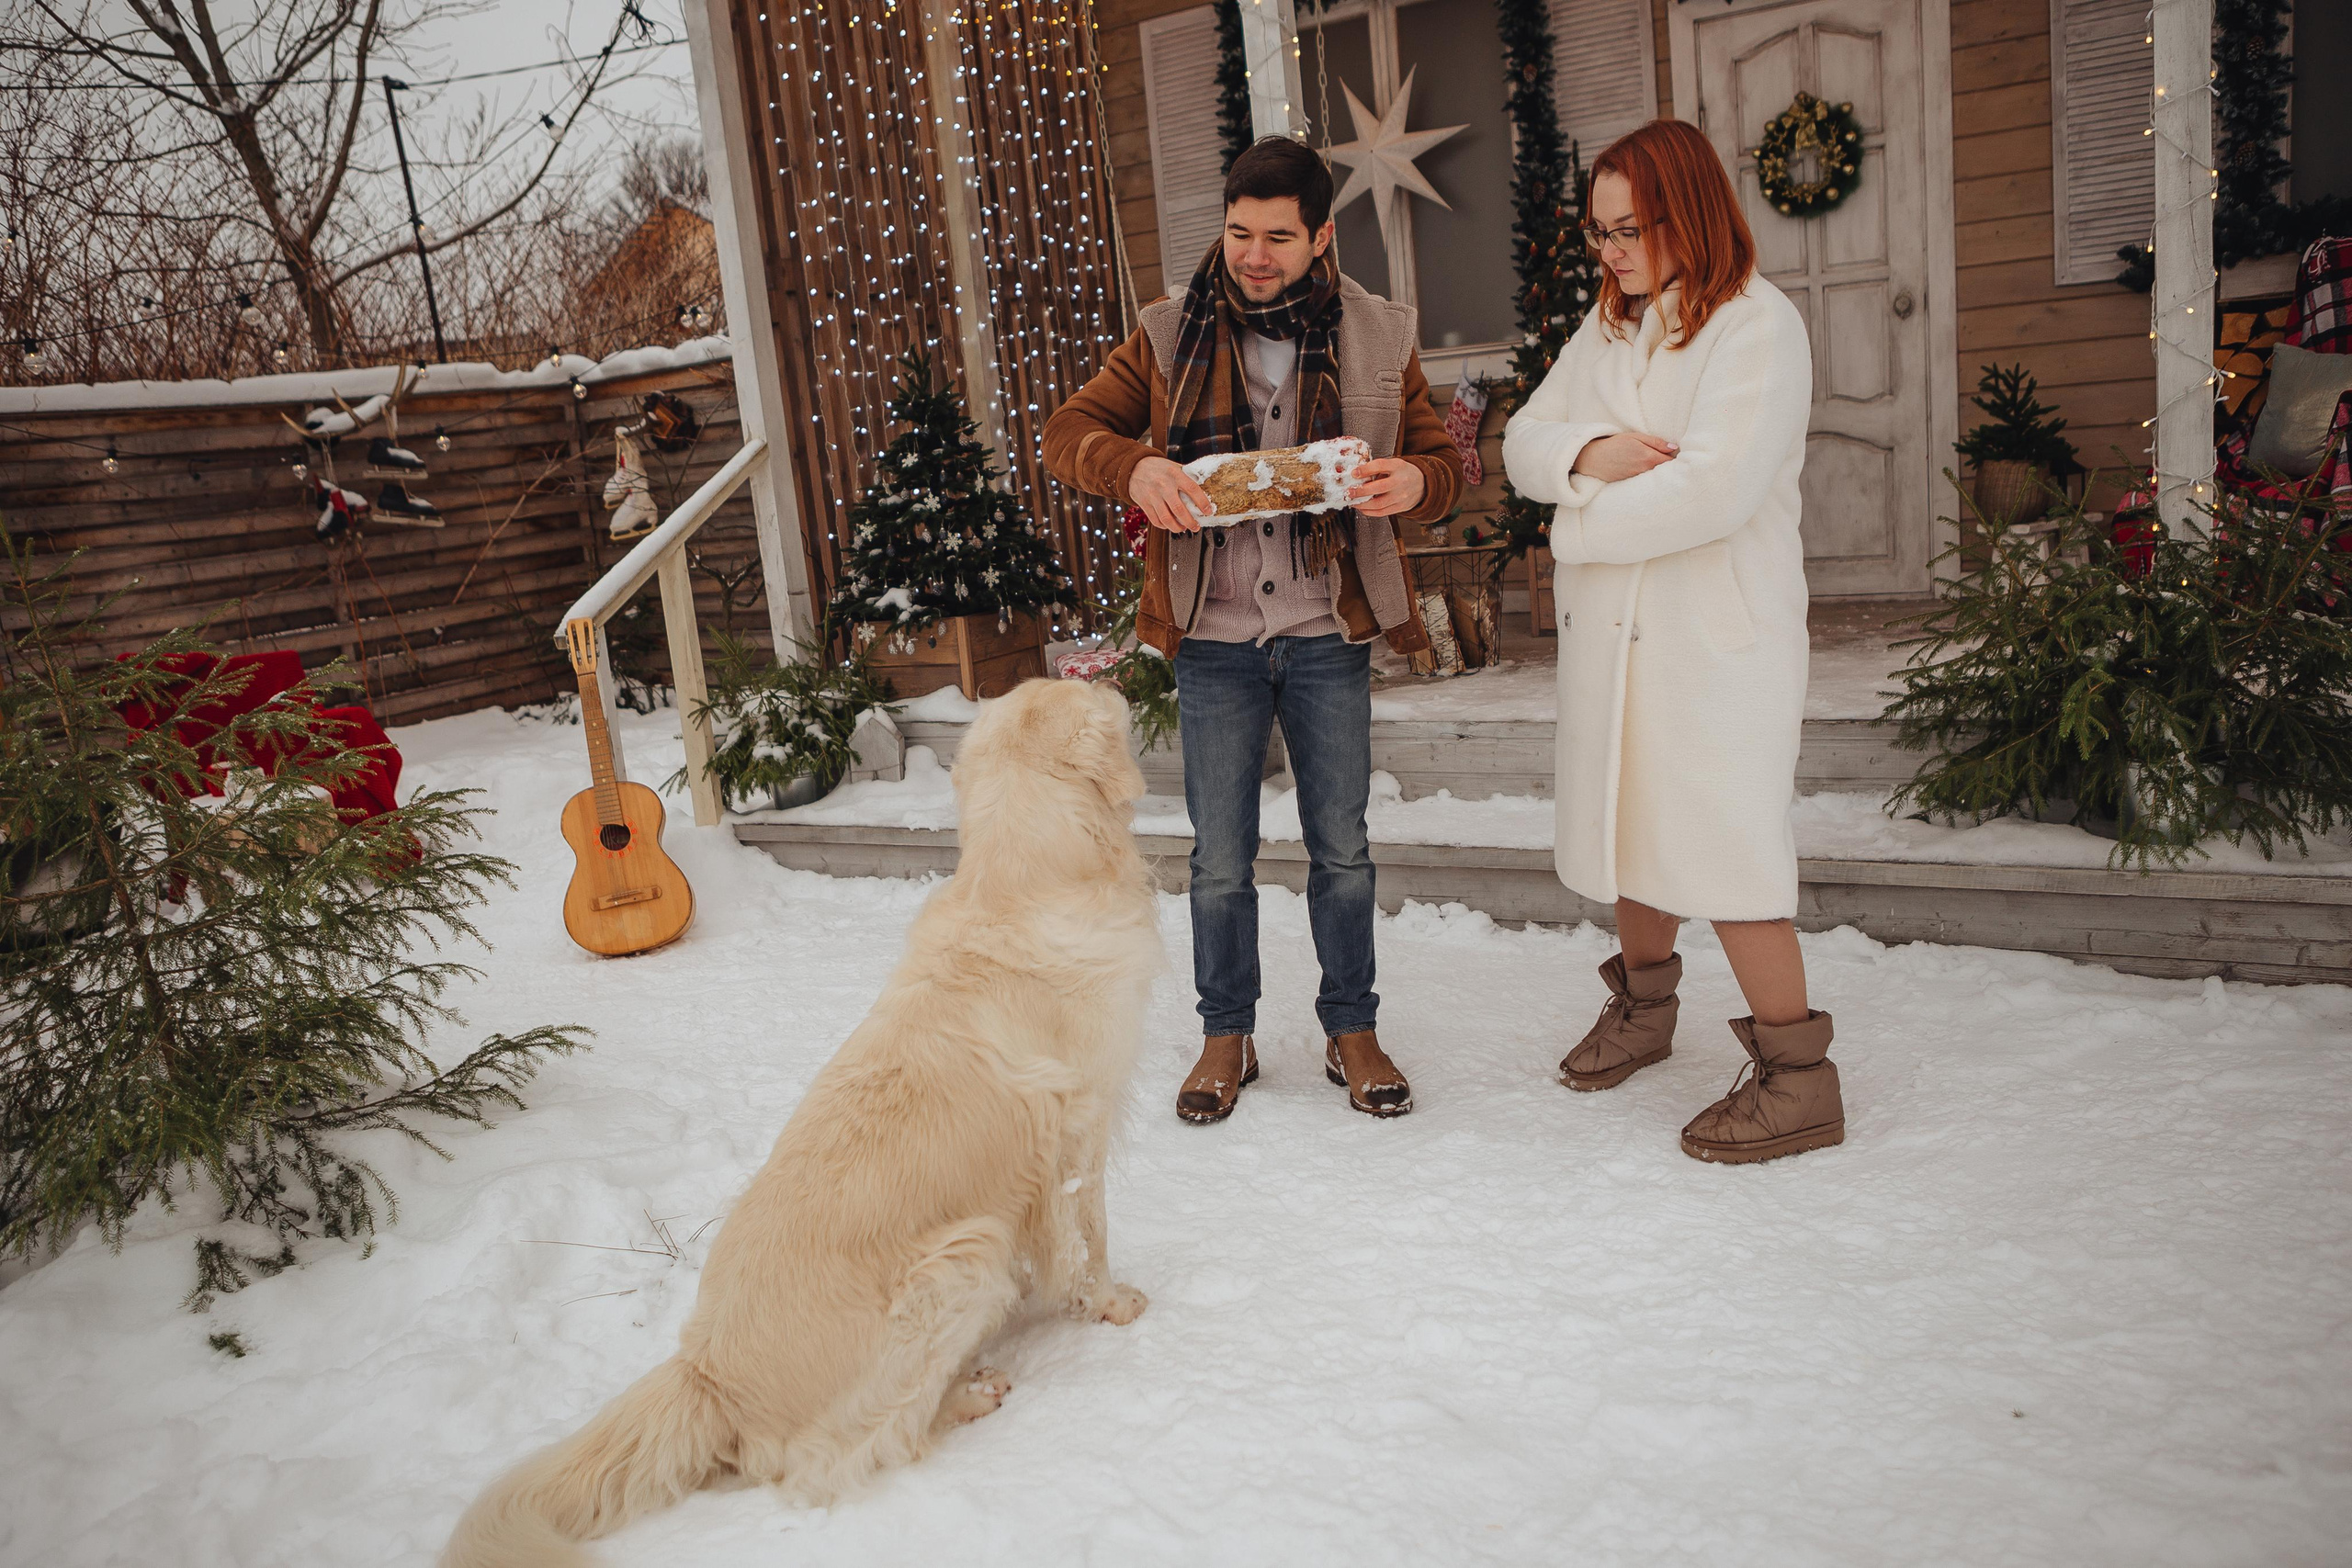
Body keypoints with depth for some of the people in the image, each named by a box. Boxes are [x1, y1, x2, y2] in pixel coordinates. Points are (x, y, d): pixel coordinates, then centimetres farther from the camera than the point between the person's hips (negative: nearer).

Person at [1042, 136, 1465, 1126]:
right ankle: (1226, 1036, 27)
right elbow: (1069, 431, 4)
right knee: (1220, 859, 8)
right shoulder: (1171, 337, 2)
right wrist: (1135, 467, -19)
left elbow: (1442, 461, 8)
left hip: (1328, 640, 0)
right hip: (1213, 642, 0)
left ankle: (1351, 1031, 27)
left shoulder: (1377, 338, 3)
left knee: (1342, 848, 10)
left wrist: (1413, 481, -18)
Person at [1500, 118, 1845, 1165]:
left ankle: (1798, 1078, 5)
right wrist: (1586, 452, -15)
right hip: (1610, 627, 7)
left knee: (1722, 845, -7)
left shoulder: (1757, 326, -11)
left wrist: (1582, 524, -10)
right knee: (1633, 821, 16)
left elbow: (1712, 489, -23)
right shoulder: (1608, 329, 14)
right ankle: (1643, 1007, 37)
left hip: (1719, 635, -7)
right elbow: (1522, 442, 7)